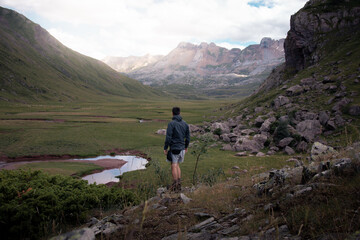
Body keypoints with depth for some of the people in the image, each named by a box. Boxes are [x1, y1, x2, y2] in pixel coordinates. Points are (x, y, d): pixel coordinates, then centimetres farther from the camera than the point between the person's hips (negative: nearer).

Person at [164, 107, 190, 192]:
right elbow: (188, 137, 10)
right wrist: (186, 147, 22)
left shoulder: (171, 123, -13)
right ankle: (179, 183, 15)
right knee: (177, 165, 17)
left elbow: (168, 137, -16)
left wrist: (165, 148, -7)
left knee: (174, 166, 1)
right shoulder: (185, 123, 5)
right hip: (182, 148, 6)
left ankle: (175, 185, 3)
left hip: (174, 148, -6)